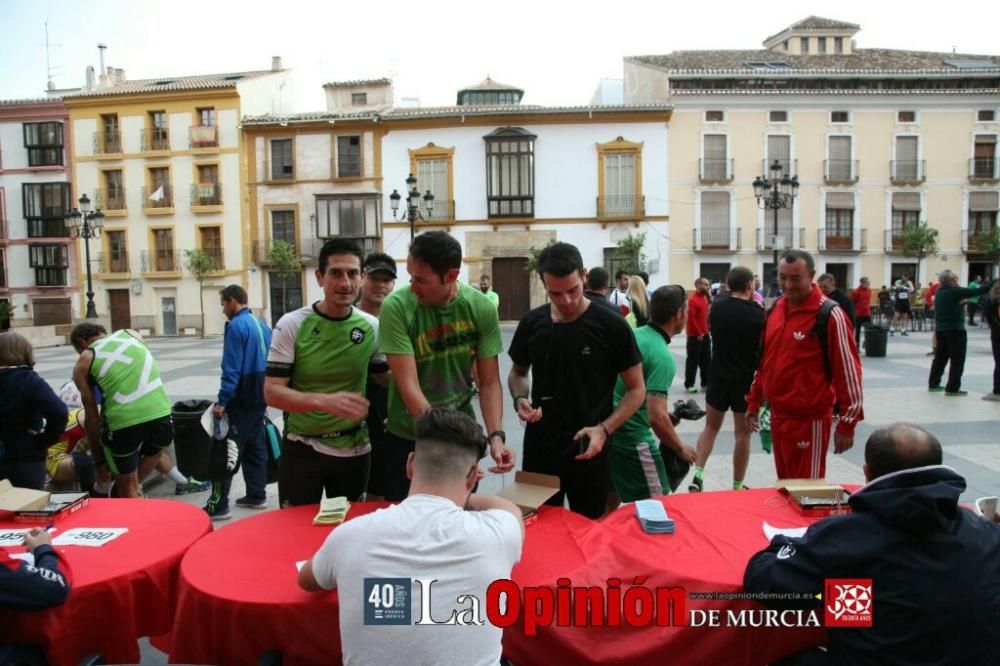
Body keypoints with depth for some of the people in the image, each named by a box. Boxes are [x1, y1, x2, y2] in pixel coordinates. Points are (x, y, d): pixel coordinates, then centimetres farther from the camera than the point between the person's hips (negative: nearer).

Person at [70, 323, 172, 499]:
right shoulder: (131, 334, 24)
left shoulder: (83, 362, 15)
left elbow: (92, 416, 16)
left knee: (127, 488, 16)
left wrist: (99, 462, 24)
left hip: (124, 419, -2)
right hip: (159, 411, 2)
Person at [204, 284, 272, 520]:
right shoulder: (262, 325, 12)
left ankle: (218, 506, 0)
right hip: (260, 397, 9)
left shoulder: (236, 325, -14)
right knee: (255, 447, 16)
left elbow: (231, 368, -20)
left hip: (241, 399, -9)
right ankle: (256, 496, 22)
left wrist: (222, 401, -19)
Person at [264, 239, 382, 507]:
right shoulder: (291, 325, -11)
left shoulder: (372, 327, -2)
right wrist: (324, 401, -29)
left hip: (354, 450, 3)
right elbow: (272, 392, -14)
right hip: (301, 450, -2)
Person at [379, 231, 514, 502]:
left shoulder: (481, 308, -11)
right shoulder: (396, 307, -19)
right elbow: (408, 386, -22)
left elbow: (489, 382, -6)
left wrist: (496, 435, -20)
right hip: (408, 438, -2)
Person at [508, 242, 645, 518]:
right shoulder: (531, 324, -1)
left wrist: (603, 430, -18)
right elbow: (517, 373, 15)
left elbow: (636, 390, -4)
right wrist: (520, 399, -6)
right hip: (539, 446, 3)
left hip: (589, 449, -3)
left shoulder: (611, 326, -11)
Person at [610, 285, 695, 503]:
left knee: (609, 502, 22)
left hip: (609, 432, 8)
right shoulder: (662, 356, -19)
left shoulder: (632, 335, 5)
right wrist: (681, 448, -9)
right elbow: (656, 417, -26)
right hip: (632, 440, -8)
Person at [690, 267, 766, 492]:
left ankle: (698, 474, 1)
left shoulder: (717, 307, -2)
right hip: (746, 379, -2)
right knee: (743, 433, 8)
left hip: (719, 376, 3)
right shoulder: (758, 313, -10)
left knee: (711, 427, 16)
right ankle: (737, 486, 16)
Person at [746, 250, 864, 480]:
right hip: (777, 414, 7)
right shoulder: (775, 309, 7)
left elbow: (848, 371, -13)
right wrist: (754, 401, 17)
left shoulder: (829, 315, -14)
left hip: (809, 419, -7)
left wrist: (847, 423, -13)